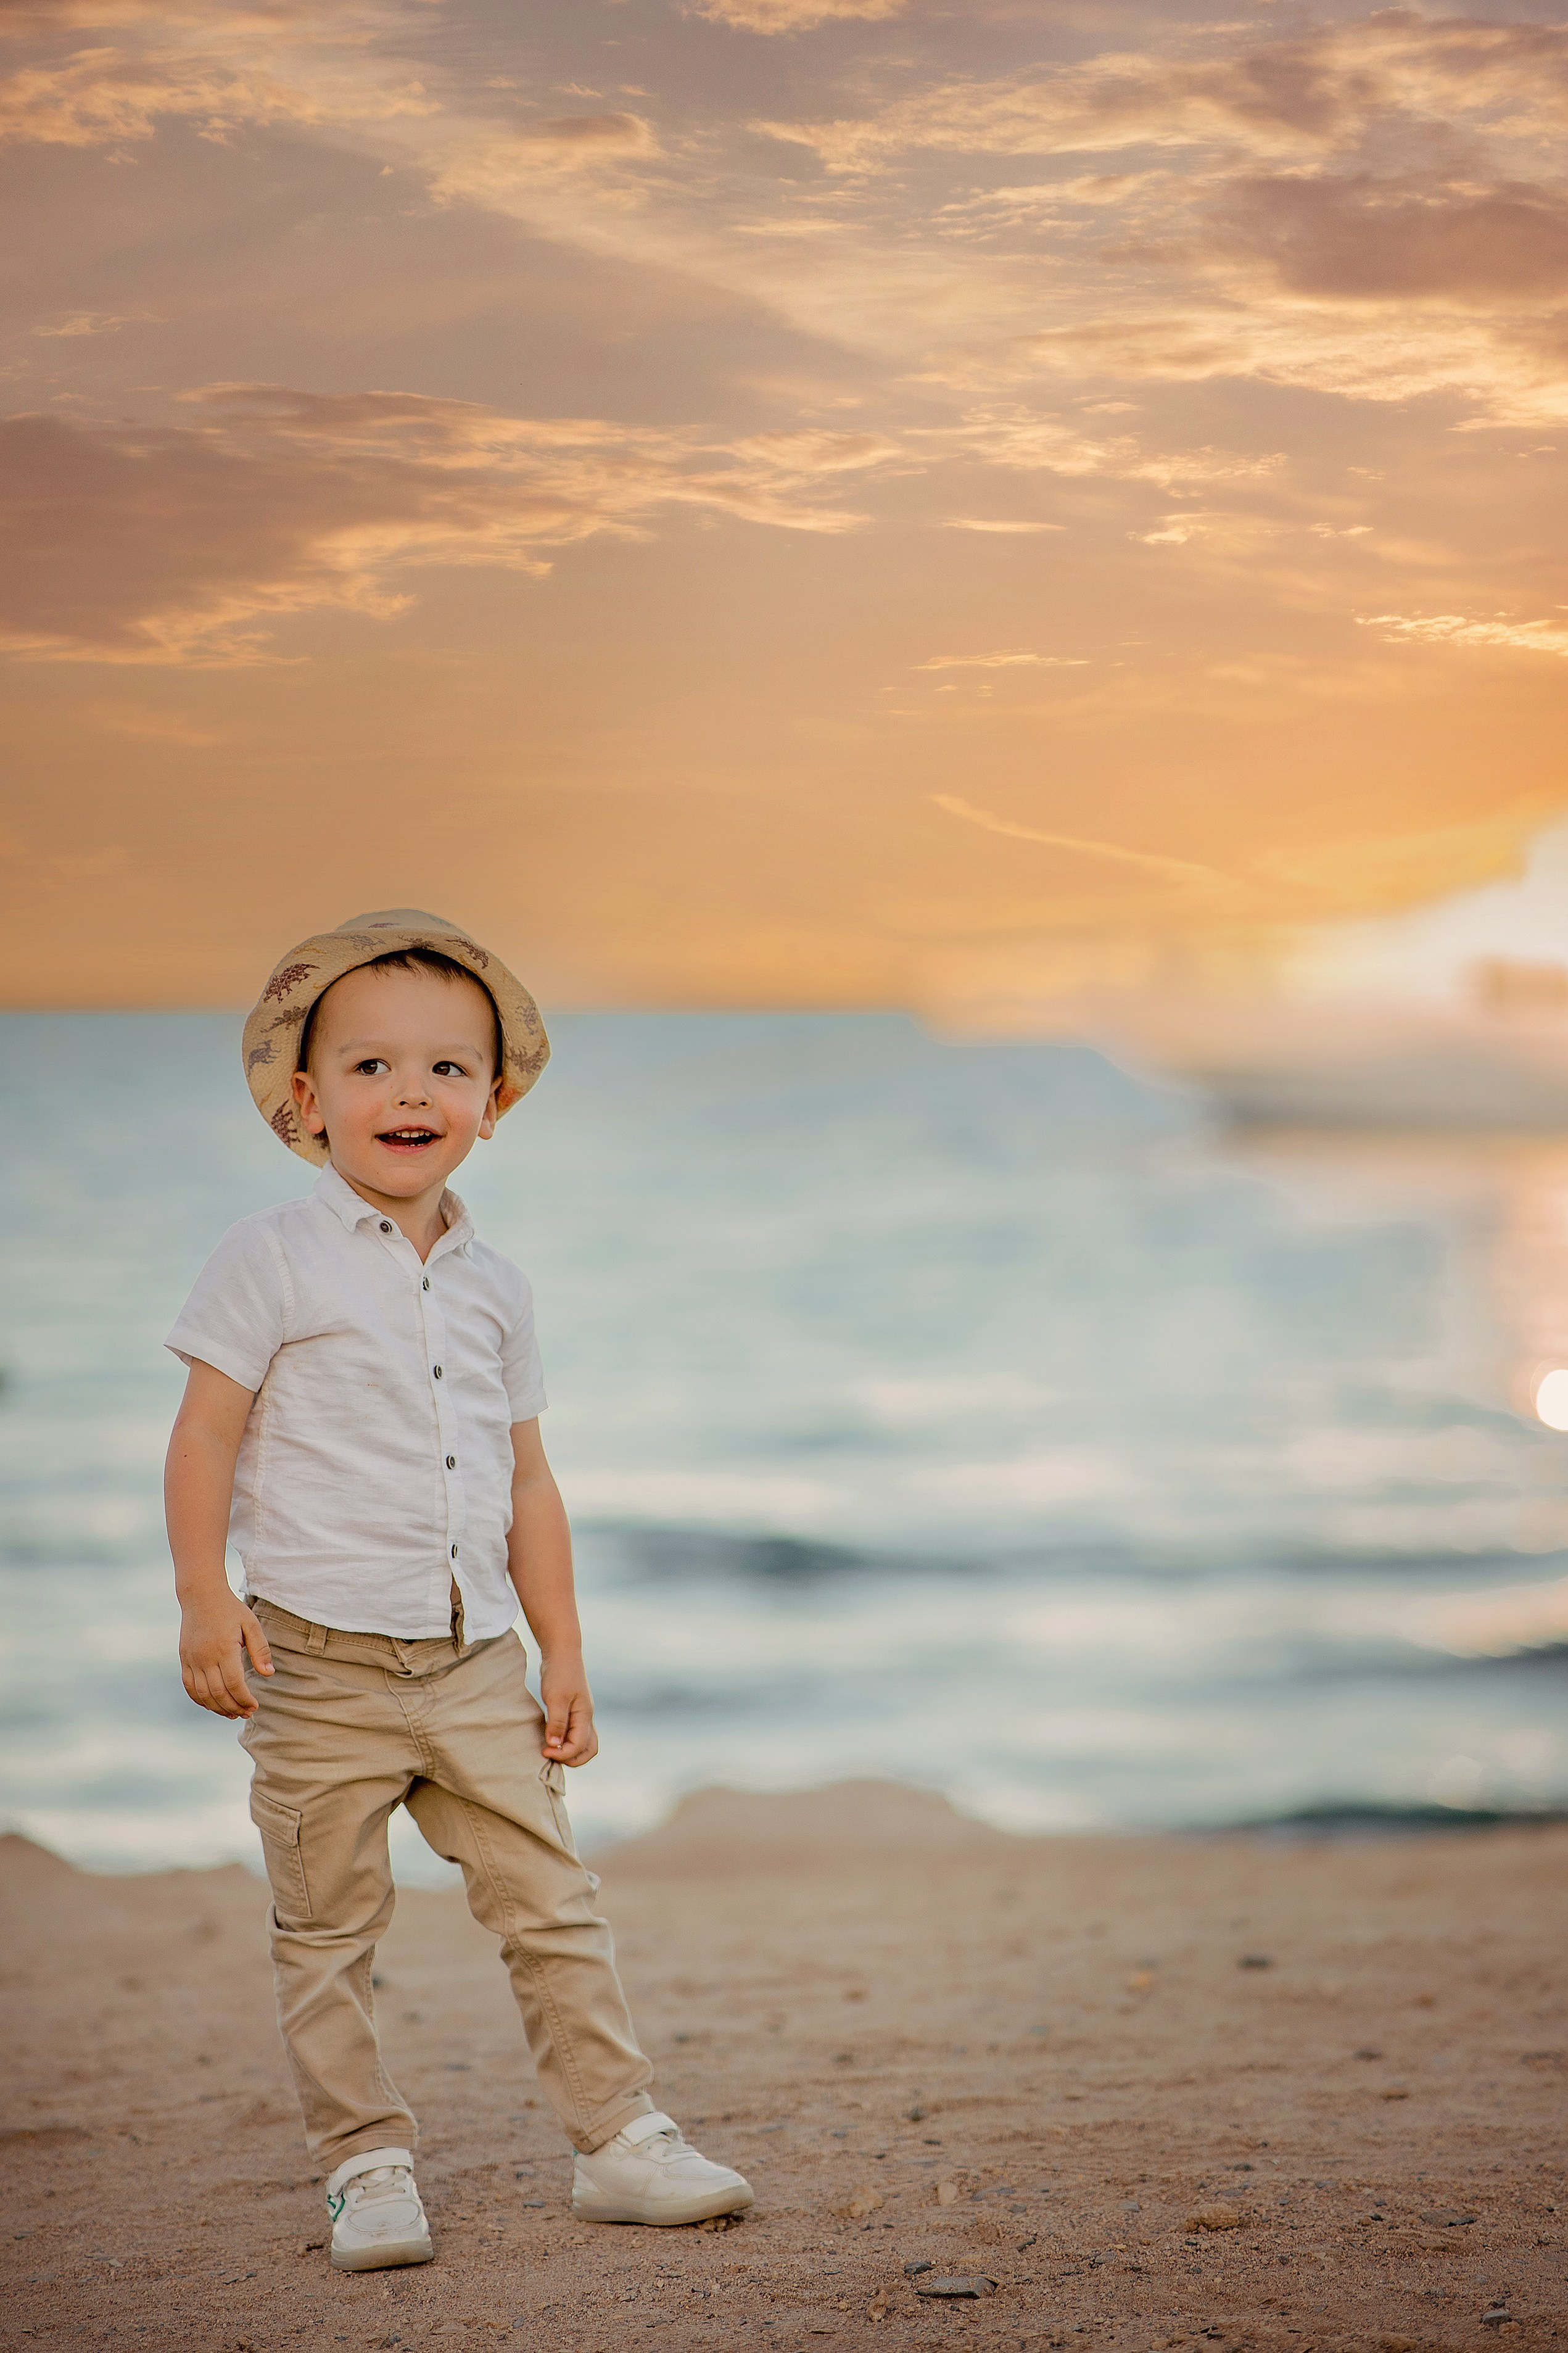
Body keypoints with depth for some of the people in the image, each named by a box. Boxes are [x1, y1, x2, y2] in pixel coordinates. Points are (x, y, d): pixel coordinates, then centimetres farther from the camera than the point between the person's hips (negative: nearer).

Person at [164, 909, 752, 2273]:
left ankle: (618, 2138, 13)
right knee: (329, 1932, 3)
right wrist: (205, 1605, -14)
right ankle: (369, 2170, 14)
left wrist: (564, 1653, 14)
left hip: (474, 1663, 4)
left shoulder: (494, 1288, 11)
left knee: (553, 1904, 4)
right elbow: (206, 1436, -6)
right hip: (320, 1661, -4)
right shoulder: (275, 1262, -4)